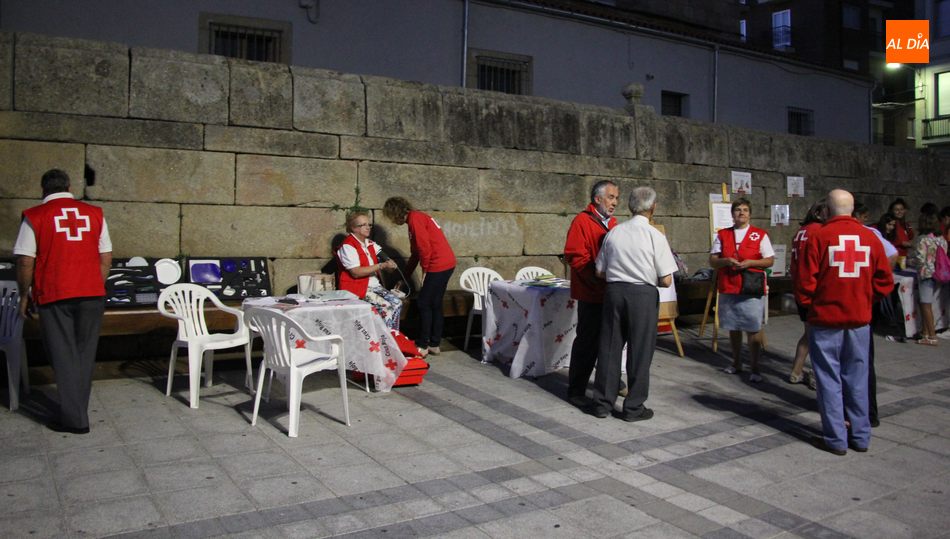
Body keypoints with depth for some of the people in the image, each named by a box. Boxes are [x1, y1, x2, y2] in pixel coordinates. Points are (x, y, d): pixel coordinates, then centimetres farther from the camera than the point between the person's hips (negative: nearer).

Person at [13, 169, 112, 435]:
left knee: (64, 357, 5)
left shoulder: (35, 216, -2)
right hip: (92, 295, 3)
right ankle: (77, 411, 23)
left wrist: (24, 295, 8)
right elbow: (106, 258, 7)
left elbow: (25, 262, -4)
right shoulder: (94, 213, 6)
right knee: (85, 355, 14)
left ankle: (74, 418, 5)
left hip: (54, 296, -3)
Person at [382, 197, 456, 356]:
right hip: (446, 264, 9)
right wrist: (403, 278, 26)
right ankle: (434, 344, 19)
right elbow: (415, 254, 25)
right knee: (435, 305, 13)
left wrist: (425, 270, -7)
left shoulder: (414, 218, -9)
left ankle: (422, 346, 5)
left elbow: (425, 247, -18)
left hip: (439, 265, -9)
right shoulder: (417, 218, 21)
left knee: (424, 304, -1)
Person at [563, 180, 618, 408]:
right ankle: (576, 391, 7)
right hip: (591, 293, -8)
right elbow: (574, 256, -18)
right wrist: (598, 276, -20)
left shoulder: (612, 223, 16)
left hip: (611, 293, 8)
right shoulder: (582, 221, -10)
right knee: (587, 342, -2)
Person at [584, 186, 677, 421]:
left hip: (614, 291, 4)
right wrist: (651, 279, 10)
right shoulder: (655, 236, -9)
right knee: (639, 351, 8)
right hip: (643, 295, -3)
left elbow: (600, 272, 6)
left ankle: (602, 402, 21)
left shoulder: (613, 232, 2)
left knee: (610, 347, 12)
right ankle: (634, 407, 17)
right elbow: (666, 281, -9)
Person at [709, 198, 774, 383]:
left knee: (753, 329, -2)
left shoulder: (760, 235, 3)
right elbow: (712, 261, 8)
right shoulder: (722, 235, 10)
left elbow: (769, 261, 1)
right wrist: (726, 261, -13)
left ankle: (755, 368, 6)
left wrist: (750, 262, -16)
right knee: (733, 328, 13)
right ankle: (736, 363, 28)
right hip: (728, 289, 3)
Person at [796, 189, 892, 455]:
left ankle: (835, 439, 10)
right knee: (857, 379, 14)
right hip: (860, 319, 4)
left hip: (826, 318, -4)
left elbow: (806, 283, -10)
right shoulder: (870, 237, 0)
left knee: (829, 379, 5)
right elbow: (885, 281, 4)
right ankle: (860, 436, 22)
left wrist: (806, 303, 8)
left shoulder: (819, 237, -10)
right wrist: (864, 299, 17)